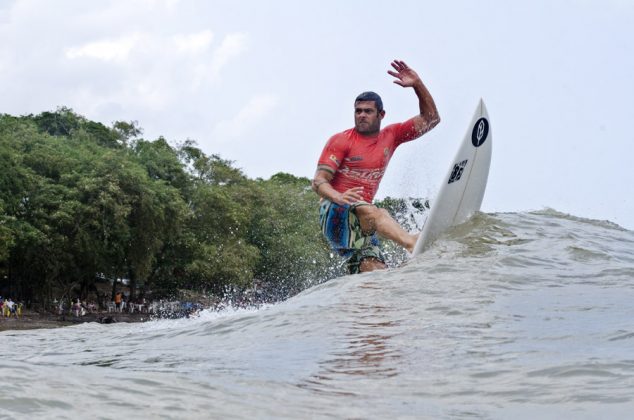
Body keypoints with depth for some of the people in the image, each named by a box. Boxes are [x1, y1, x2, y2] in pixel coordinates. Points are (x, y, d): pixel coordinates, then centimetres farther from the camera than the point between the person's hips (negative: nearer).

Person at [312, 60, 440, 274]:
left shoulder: (391, 136, 15)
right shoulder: (341, 141, 1)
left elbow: (431, 119, 14)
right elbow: (319, 181, -7)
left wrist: (417, 85, 0)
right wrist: (339, 197, -30)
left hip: (361, 223, 6)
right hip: (335, 214, -6)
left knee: (376, 275, -17)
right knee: (376, 213, -38)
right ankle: (413, 244, -65)